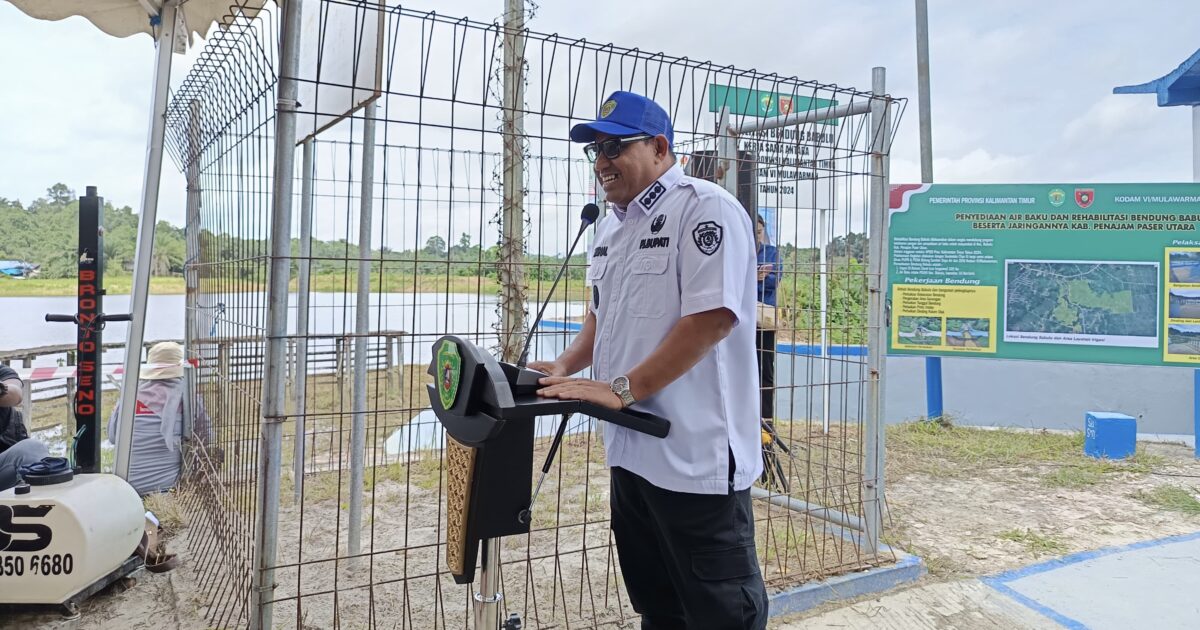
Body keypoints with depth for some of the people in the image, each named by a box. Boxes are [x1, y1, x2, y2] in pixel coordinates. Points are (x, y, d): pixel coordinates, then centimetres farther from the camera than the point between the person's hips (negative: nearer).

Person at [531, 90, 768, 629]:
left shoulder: (704, 208, -12)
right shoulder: (610, 226, 16)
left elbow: (713, 317, -21)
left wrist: (622, 389, -21)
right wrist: (566, 367, 8)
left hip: (696, 456, -8)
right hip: (630, 449, 9)